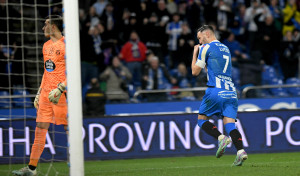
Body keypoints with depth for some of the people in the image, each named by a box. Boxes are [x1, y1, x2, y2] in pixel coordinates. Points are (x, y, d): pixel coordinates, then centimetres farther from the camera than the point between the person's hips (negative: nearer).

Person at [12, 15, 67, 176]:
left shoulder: (66, 45, -7)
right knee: (40, 129, 5)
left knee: (69, 129, -5)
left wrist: (60, 89, -20)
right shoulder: (46, 46, 18)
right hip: (46, 94, 8)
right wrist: (39, 93, 22)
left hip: (61, 94, -8)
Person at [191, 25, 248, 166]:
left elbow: (195, 71, 5)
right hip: (230, 91, 6)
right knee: (229, 123, -3)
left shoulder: (206, 48, 1)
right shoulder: (225, 49, 24)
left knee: (202, 119, 7)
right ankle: (240, 151, -24)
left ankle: (221, 138, -17)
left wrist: (195, 53, 19)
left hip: (215, 90, -6)